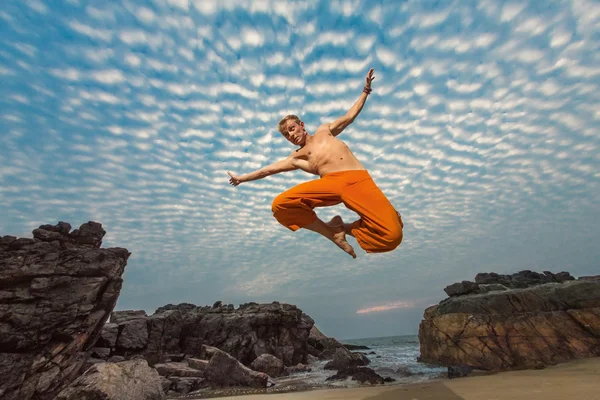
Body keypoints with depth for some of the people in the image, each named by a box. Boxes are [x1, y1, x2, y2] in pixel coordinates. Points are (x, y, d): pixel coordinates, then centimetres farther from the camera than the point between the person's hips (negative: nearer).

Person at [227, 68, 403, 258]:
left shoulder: (324, 131, 31)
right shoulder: (296, 157, 25)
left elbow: (349, 116, 39)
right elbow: (269, 169, 28)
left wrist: (365, 90, 43)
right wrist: (242, 177, 32)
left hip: (358, 179, 0)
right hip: (331, 182, 0)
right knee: (279, 205, -24)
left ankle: (347, 228, 8)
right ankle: (333, 232, -7)